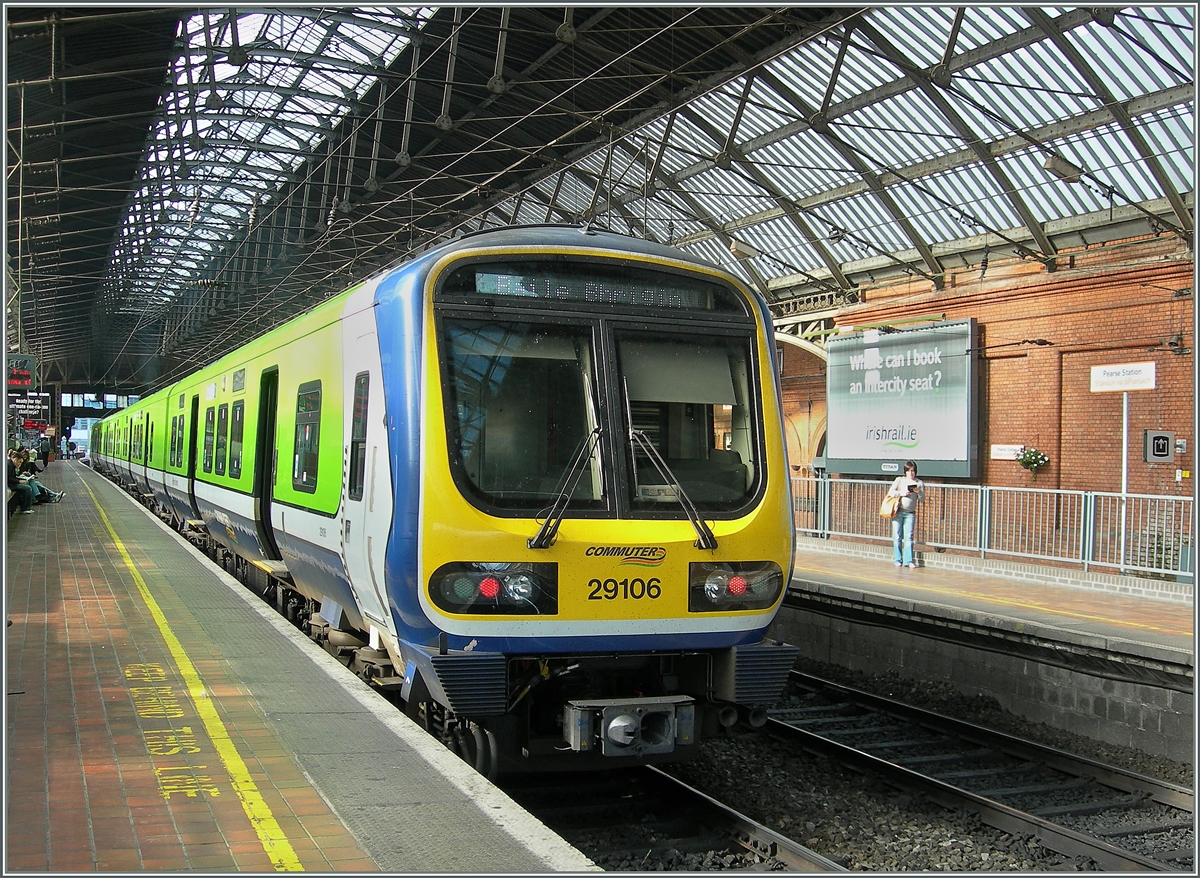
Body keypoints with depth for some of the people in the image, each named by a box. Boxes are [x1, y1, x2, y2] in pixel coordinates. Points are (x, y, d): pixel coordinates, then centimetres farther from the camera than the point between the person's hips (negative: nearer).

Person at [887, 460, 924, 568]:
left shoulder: (919, 483, 8)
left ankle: (909, 561, -7)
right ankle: (898, 560, 7)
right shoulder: (899, 480, 5)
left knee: (908, 537, -6)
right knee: (897, 537, 1)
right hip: (898, 511, 0)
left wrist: (918, 492, -14)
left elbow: (922, 499, 5)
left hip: (910, 513, 0)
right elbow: (890, 492, -2)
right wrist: (902, 493, -16)